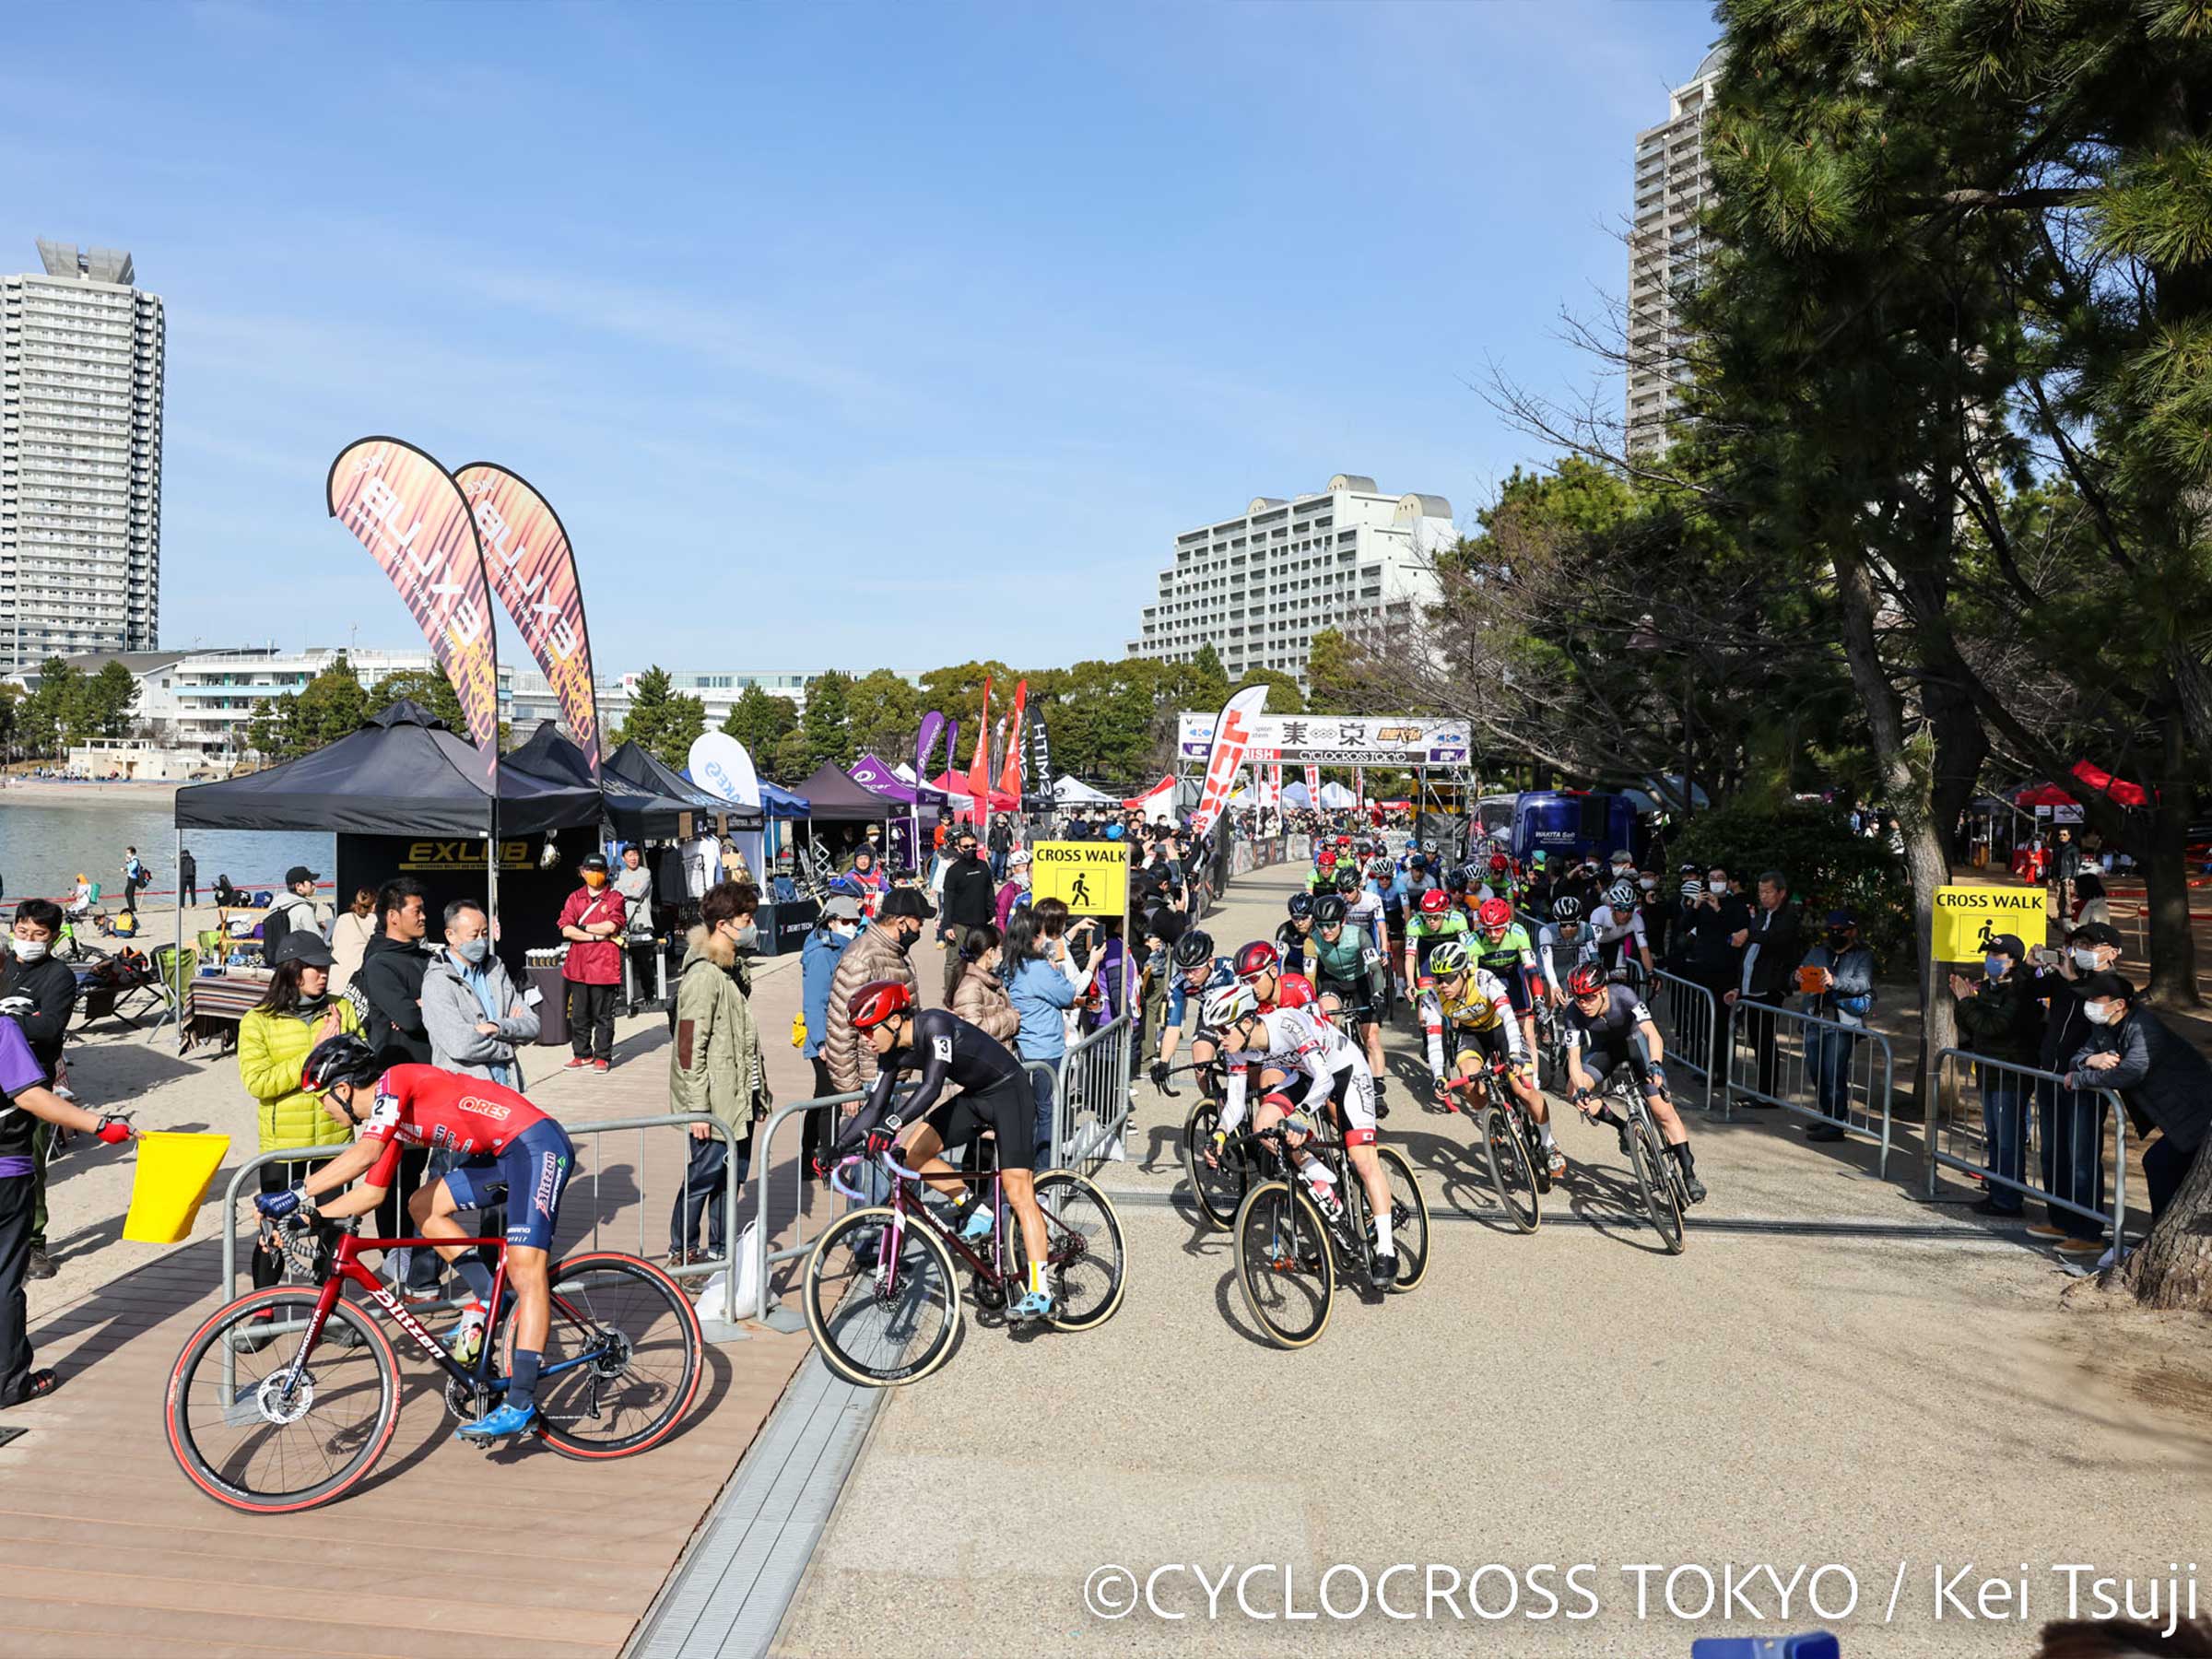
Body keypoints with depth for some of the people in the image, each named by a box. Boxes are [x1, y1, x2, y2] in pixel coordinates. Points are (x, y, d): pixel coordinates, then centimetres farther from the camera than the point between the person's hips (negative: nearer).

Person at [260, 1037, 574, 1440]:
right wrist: (307, 1214, 18)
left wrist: (297, 1195, -22)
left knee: (524, 1268, -15)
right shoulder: (389, 1118, 20)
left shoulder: (392, 1083, -7)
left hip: (537, 1144, -10)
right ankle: (488, 1300, 15)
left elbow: (365, 1153, -23)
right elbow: (372, 1192, 26)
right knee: (423, 1204, 15)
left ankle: (521, 1405, -17)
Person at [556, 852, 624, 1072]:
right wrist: (598, 936, -10)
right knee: (578, 1014, 9)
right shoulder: (574, 898, 10)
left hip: (604, 965, -3)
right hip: (577, 964, 4)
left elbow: (610, 926, -12)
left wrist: (582, 927, -3)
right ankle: (582, 1054, 20)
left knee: (603, 1015, 1)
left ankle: (602, 1056, 9)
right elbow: (566, 930, -2)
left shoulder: (615, 898, 3)